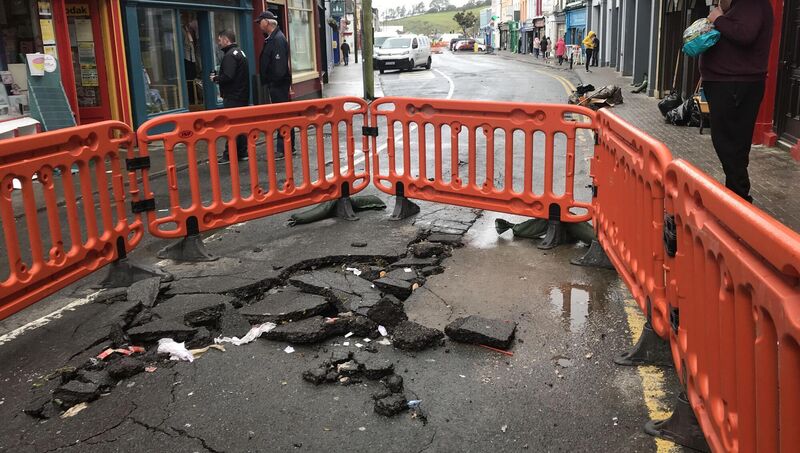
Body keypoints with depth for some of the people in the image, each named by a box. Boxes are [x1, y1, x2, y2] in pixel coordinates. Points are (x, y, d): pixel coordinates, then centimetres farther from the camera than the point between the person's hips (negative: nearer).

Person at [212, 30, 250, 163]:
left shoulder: (230, 55, -15)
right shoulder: (240, 52, 17)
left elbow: (227, 77, -24)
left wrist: (216, 78, -6)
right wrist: (218, 77, 13)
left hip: (232, 98, -10)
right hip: (243, 95, 10)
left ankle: (229, 155, -2)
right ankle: (242, 153, 18)